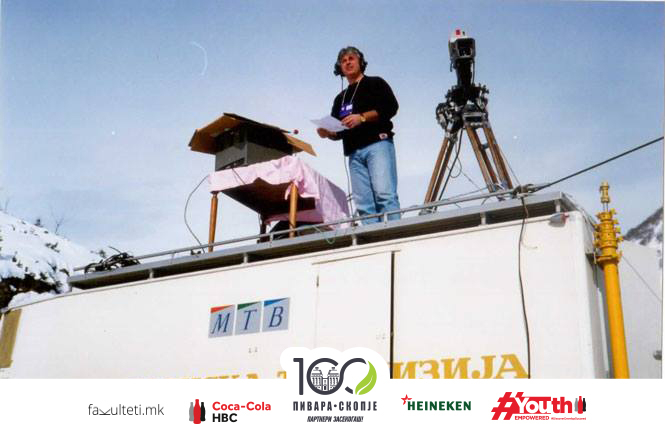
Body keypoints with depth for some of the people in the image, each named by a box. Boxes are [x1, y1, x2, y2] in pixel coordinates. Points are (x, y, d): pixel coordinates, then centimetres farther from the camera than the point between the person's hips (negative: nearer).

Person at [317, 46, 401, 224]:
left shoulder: (375, 83, 15)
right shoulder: (340, 98, 30)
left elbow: (391, 106, -2)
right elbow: (338, 131, 27)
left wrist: (362, 117, -13)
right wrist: (327, 133, 2)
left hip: (378, 143, -5)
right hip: (354, 152, 5)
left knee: (384, 193, -22)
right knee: (363, 204, -7)